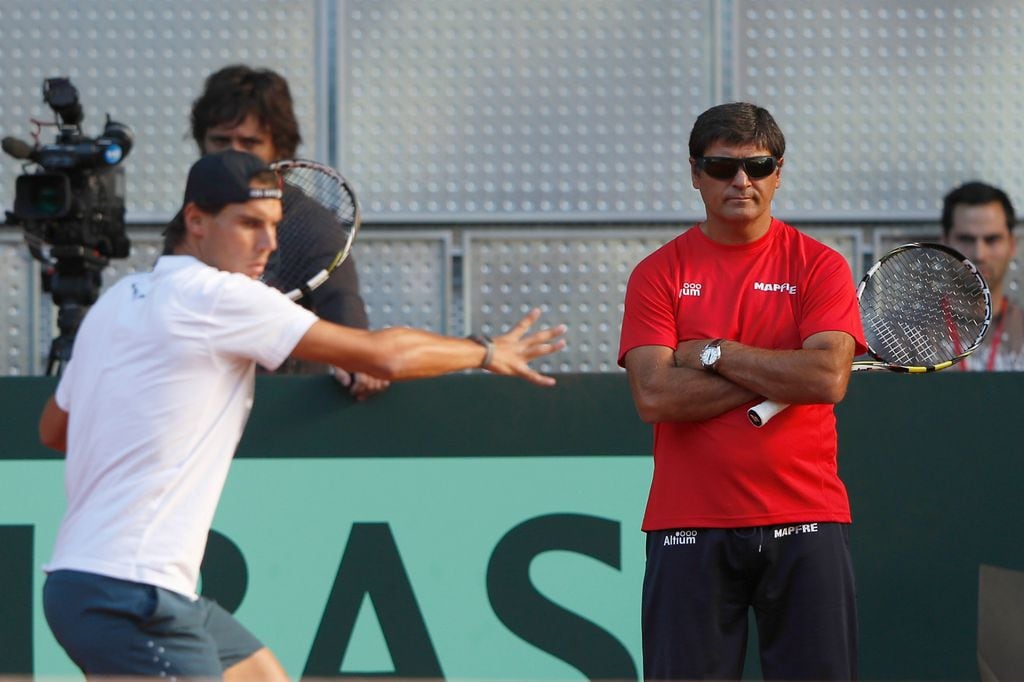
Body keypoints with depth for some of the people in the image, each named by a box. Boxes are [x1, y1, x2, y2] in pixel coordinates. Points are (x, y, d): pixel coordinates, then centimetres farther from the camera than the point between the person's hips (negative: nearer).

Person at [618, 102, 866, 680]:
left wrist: (712, 353, -8)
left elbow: (828, 378, -11)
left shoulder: (819, 265, 5)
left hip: (804, 521, 0)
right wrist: (779, 378, -9)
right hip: (690, 525, 0)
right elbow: (653, 395, -8)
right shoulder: (659, 273, 6)